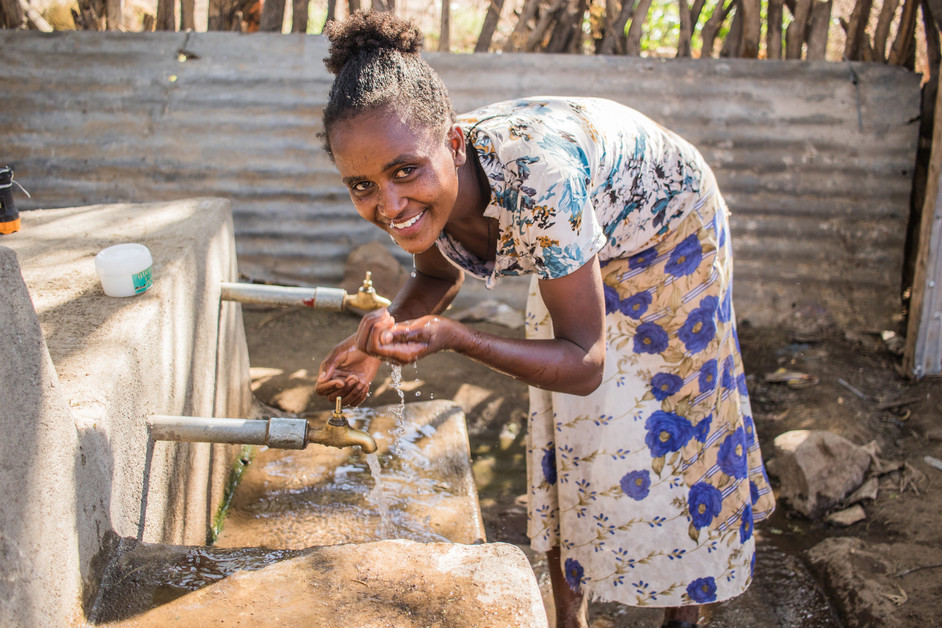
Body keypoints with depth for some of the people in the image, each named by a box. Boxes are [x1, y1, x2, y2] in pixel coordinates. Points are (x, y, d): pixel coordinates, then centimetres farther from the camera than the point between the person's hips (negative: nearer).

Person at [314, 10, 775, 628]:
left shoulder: (534, 175, -46)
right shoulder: (419, 190, -26)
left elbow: (585, 365, -37)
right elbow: (439, 276, -2)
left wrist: (452, 337, -49)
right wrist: (382, 336, -21)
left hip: (667, 227, -5)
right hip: (572, 247, 6)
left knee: (668, 429, 5)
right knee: (565, 438, 11)